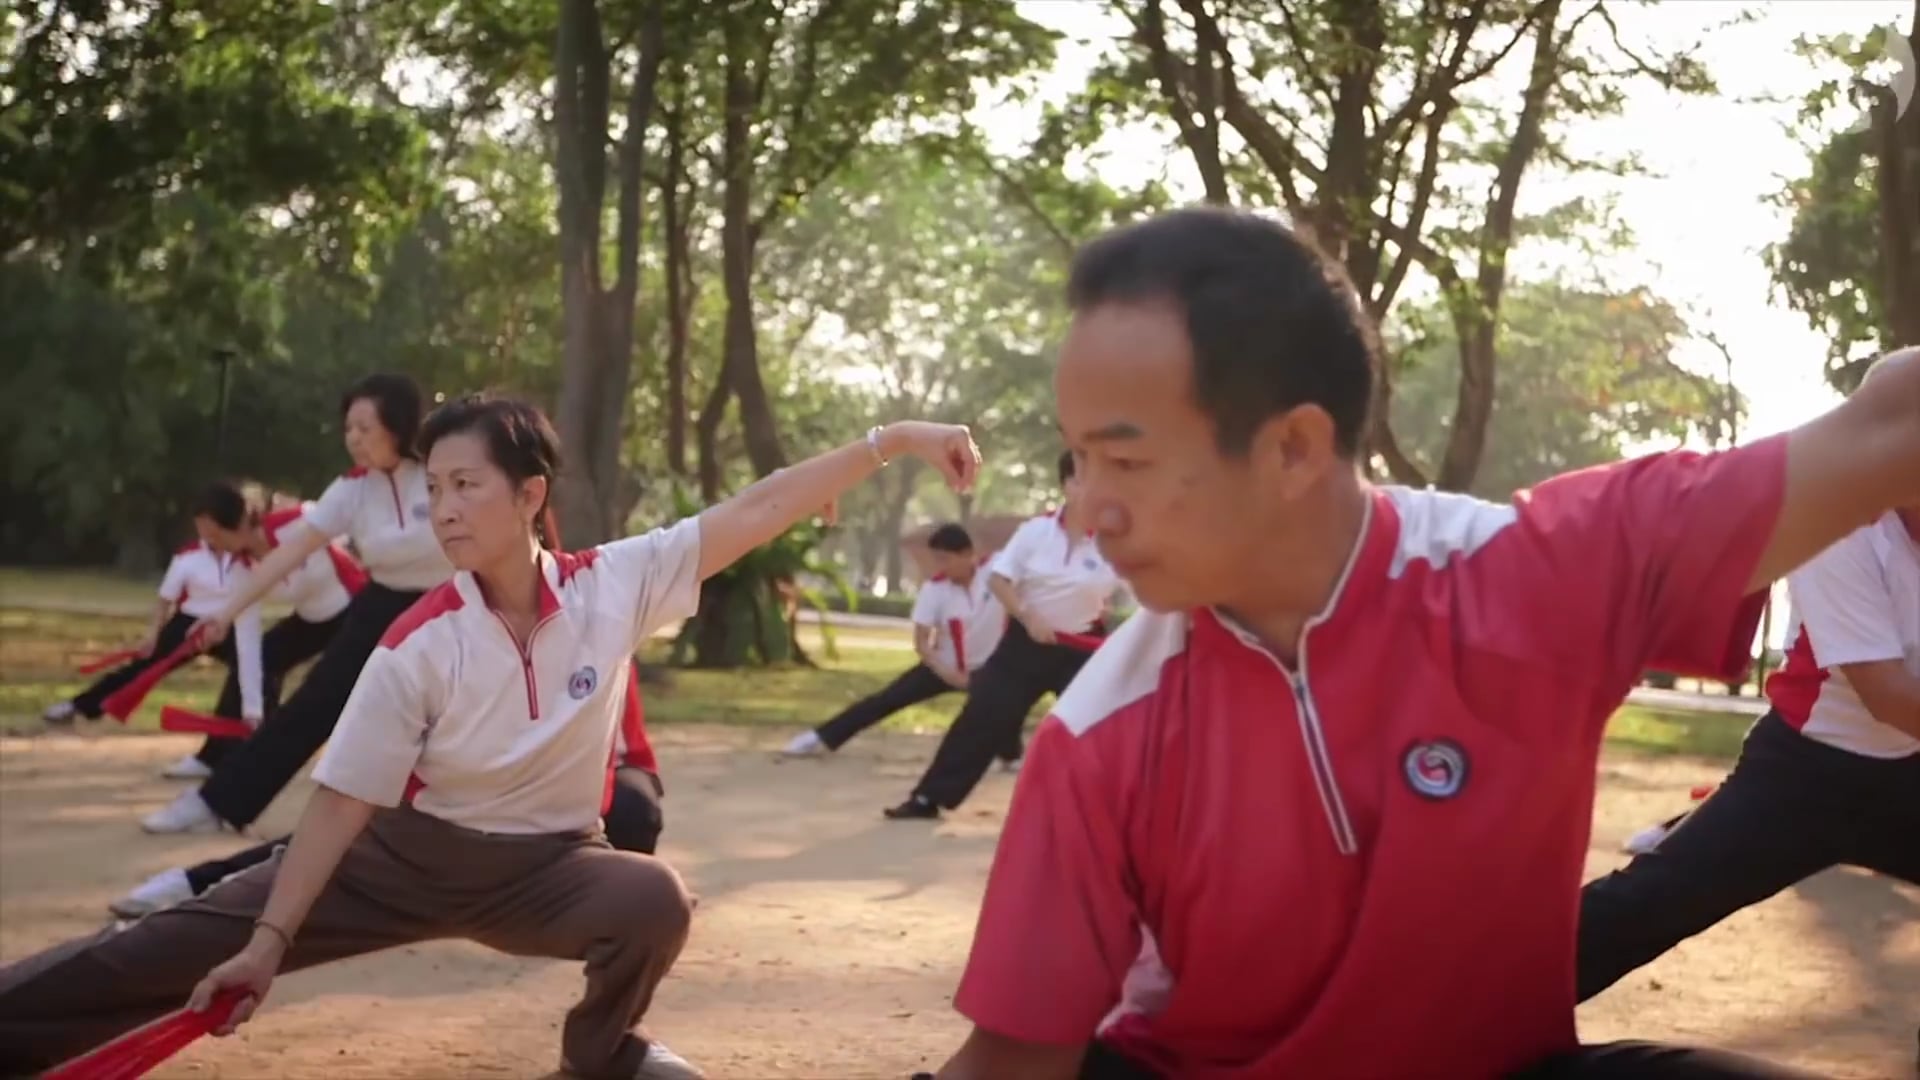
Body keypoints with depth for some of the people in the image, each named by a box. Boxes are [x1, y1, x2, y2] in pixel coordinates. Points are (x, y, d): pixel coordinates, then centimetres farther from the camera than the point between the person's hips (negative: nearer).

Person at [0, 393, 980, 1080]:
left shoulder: (614, 585, -16)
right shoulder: (419, 646, -18)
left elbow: (758, 510, -18)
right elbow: (343, 800, -15)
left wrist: (889, 440, -23)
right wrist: (270, 941, -17)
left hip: (548, 863, 1)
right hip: (410, 855, 0)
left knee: (655, 900, -31)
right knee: (190, 940, -8)